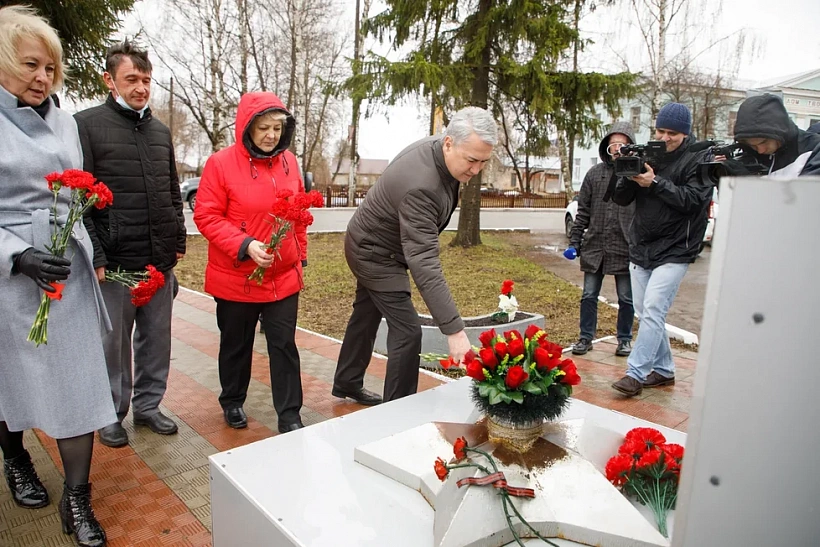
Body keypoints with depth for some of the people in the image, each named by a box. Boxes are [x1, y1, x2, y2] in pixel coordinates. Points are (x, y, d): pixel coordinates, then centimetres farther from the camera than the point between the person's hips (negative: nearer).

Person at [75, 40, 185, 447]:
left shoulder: (160, 131, 14)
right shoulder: (87, 124, -3)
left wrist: (178, 241, 12)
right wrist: (94, 256, -14)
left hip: (161, 261, 5)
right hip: (114, 261, -5)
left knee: (156, 339, 12)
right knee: (114, 343, 7)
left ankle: (148, 405, 28)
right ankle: (112, 414, 25)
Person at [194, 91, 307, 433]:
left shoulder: (289, 161, 4)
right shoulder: (221, 163, -9)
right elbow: (206, 216, -11)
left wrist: (301, 256, 14)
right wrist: (245, 245, -23)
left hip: (284, 277, 3)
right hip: (236, 278, -2)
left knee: (284, 346, 5)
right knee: (236, 345, 16)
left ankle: (290, 416, 16)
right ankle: (232, 402, 39)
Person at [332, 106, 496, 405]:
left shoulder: (435, 147, -11)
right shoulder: (420, 185, -39)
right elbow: (424, 263, -44)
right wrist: (454, 330, -46)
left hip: (373, 245, 9)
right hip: (374, 253, -9)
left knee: (366, 317, 21)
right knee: (407, 331, -8)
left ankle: (347, 384, 40)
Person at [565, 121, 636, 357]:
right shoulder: (595, 173, 7)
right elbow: (583, 211, 9)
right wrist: (575, 240, 5)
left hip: (625, 248, -2)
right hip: (594, 246, 3)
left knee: (626, 298, 10)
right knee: (589, 295, 9)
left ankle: (625, 339, 26)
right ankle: (586, 337, 22)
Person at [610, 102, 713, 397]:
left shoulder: (699, 159, -4)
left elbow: (693, 199, -16)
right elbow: (621, 199, 4)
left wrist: (655, 183, -22)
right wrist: (629, 175, -15)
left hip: (674, 251, -6)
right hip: (640, 248, 6)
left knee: (653, 311, -13)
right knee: (646, 312, 10)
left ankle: (635, 373, -8)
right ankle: (663, 370, 24)